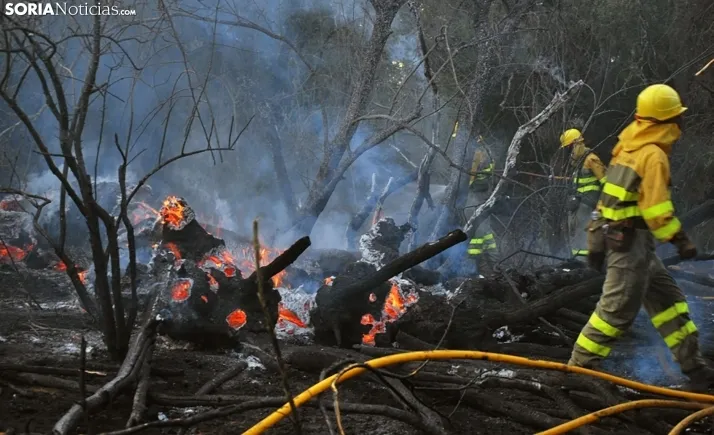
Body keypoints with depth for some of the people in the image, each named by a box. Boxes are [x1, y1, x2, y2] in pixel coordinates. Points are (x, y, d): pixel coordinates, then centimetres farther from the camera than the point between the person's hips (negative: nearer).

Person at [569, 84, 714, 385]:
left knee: (667, 298, 13)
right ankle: (580, 366, 3)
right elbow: (656, 208, -22)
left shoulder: (627, 146, 11)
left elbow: (617, 194, 16)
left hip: (613, 234, 10)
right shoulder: (654, 155, -16)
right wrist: (680, 239, -15)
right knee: (618, 308, -4)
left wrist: (597, 241, 21)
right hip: (631, 241, -10)